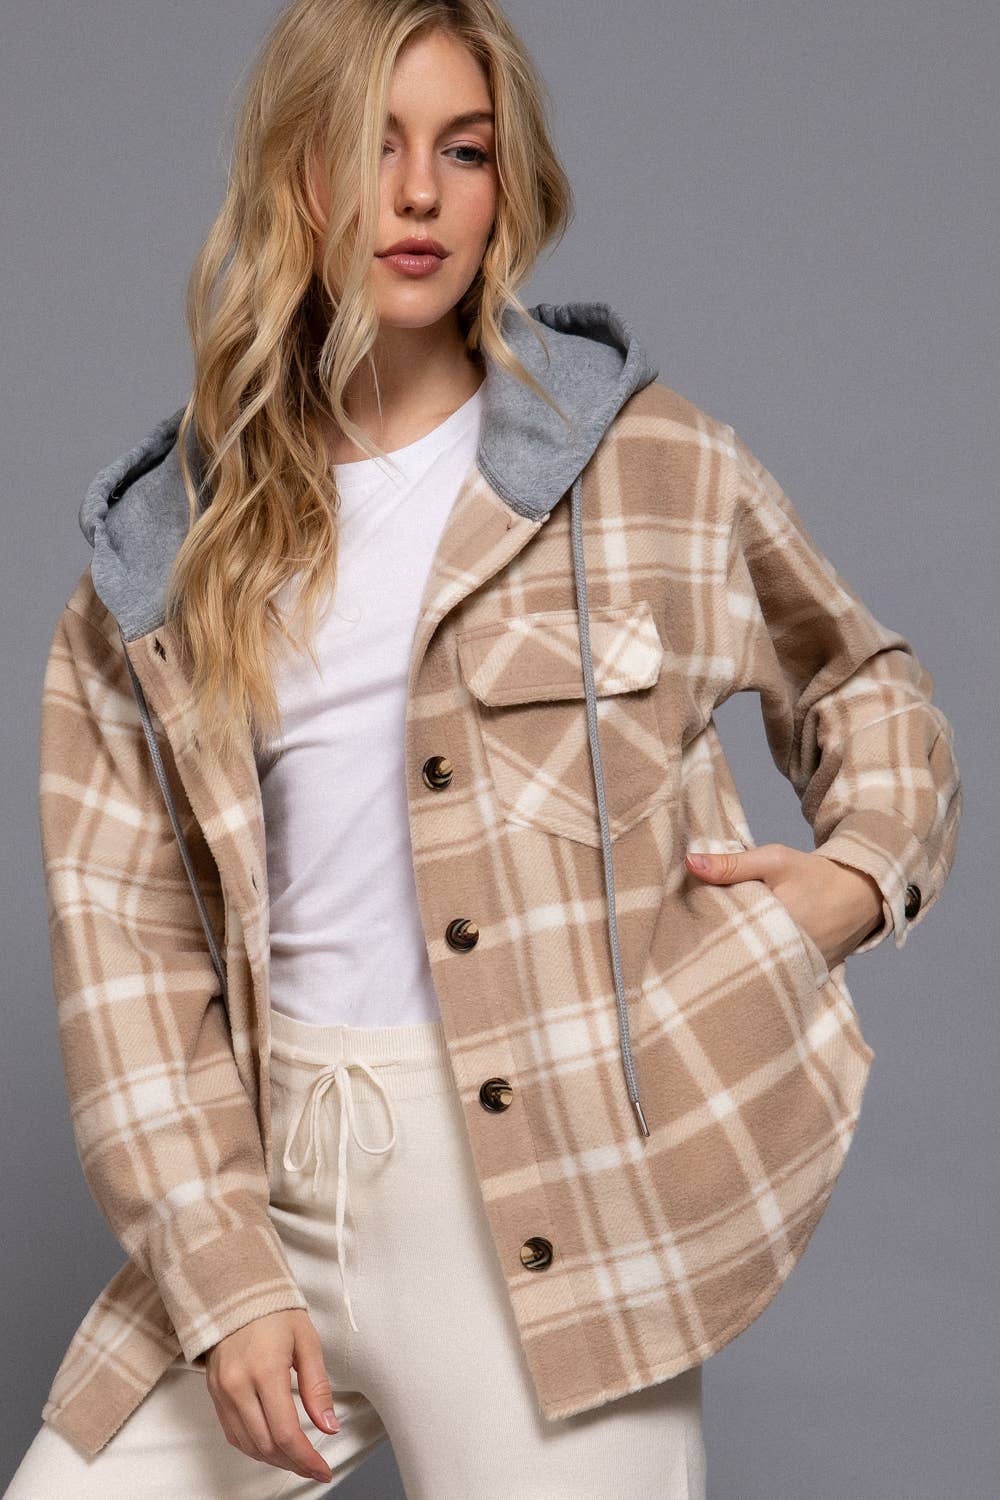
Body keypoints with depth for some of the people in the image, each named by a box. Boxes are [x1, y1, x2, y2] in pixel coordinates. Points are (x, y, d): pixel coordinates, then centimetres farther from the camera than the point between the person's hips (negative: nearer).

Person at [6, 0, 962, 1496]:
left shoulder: (650, 462, 2)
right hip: (277, 1182, 2)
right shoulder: (165, 559, 6)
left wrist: (866, 868, -3)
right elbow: (125, 936, 3)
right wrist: (220, 1273, -6)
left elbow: (862, 683, 18)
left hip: (558, 1204, -2)